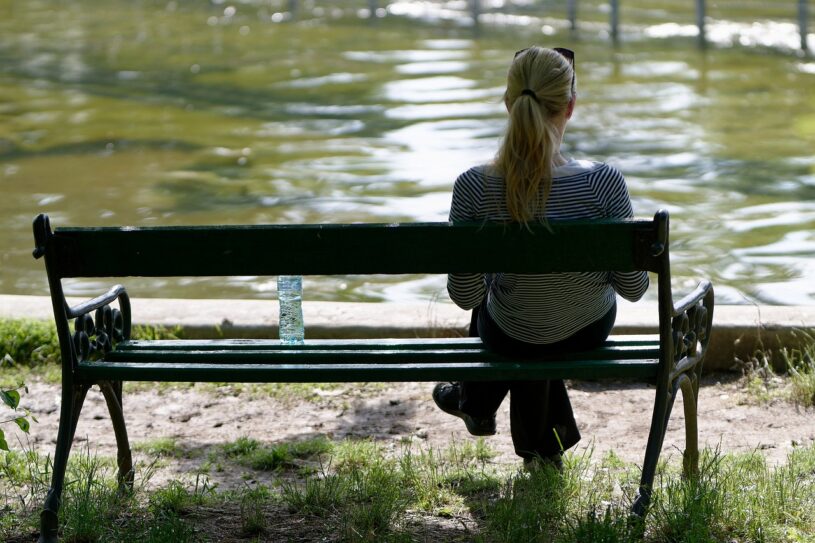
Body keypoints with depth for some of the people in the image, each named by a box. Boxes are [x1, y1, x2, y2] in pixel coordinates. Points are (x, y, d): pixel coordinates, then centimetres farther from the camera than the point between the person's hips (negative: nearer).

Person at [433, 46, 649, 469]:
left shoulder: (474, 188, -27)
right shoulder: (603, 181, -28)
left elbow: (464, 296, -16)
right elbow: (633, 287, -17)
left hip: (512, 337, -1)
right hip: (591, 331, 1)